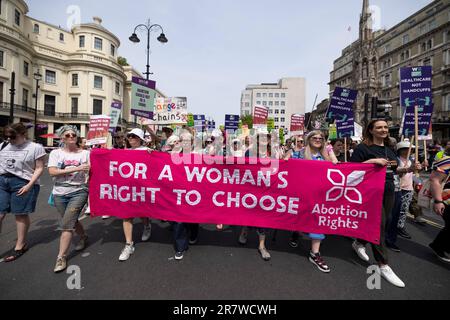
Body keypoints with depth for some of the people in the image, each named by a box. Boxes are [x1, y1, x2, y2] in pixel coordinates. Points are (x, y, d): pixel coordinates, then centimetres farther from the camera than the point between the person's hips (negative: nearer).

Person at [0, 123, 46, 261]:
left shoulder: (36, 148, -5)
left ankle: (20, 245, 20)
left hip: (22, 183, -5)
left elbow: (39, 169, -8)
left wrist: (29, 185, -16)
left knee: (21, 214, 4)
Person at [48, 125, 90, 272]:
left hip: (78, 192, -3)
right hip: (59, 194, 3)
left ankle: (61, 257, 5)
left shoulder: (85, 153, 0)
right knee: (71, 221, 17)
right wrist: (76, 168, -18)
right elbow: (52, 172, -11)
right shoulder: (56, 153, 3)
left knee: (66, 223, -7)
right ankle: (83, 237, 44)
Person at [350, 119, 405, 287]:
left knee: (382, 222, 14)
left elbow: (392, 169, 23)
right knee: (379, 225, -5)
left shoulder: (388, 149, 14)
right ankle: (383, 265, 6)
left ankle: (359, 243, 36)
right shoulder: (363, 147, -8)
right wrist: (373, 161, -22)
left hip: (388, 191, 8)